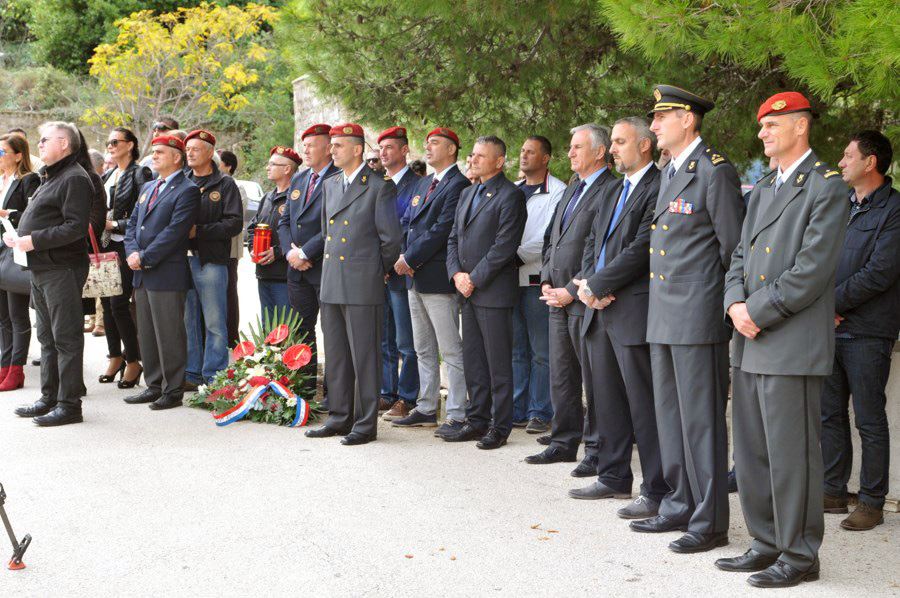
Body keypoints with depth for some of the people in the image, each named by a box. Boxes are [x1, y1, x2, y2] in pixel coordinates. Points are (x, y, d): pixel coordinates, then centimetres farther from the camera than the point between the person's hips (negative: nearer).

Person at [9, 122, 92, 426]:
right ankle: (49, 398, 24)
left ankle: (69, 404, -1)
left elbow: (76, 227, -22)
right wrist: (17, 236, 7)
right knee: (47, 337, 15)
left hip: (62, 269, -10)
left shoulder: (75, 179, -13)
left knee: (66, 338, -6)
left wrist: (35, 240, -22)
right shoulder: (50, 177, 19)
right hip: (41, 269, 10)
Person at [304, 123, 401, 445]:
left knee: (364, 357, -2)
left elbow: (391, 238, -7)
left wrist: (377, 271, 2)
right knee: (336, 356, 12)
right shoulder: (329, 185, 15)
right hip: (332, 284, 7)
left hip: (363, 285, -7)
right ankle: (339, 417, 22)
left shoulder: (380, 187, -7)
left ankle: (366, 423, 4)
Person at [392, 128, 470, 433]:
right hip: (415, 278, 9)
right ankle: (426, 409, 24)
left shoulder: (458, 185, -12)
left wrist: (410, 259, -14)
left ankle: (456, 415, -1)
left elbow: (441, 230, -19)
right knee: (423, 350, 15)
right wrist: (403, 256, -1)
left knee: (451, 350, -4)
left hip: (439, 278, -9)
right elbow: (406, 222, 16)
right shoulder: (424, 184, 18)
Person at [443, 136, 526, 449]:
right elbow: (454, 238, 17)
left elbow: (504, 245, -16)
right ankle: (477, 420, 20)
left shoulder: (510, 195, -9)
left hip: (494, 291, -8)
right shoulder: (467, 194, 18)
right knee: (472, 359, 12)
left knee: (498, 362, -2)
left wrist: (474, 279, -14)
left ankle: (499, 427, 4)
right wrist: (456, 274, 1)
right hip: (467, 291, 8)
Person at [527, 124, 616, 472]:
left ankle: (597, 451, 5)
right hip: (559, 300, 9)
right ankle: (564, 443, 25)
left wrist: (572, 290, -16)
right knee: (561, 377, 15)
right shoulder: (572, 190, 19)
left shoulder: (611, 190, -11)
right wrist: (546, 281, 10)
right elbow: (551, 238, 23)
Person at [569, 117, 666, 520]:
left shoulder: (658, 188, -11)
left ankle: (657, 492, 0)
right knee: (606, 399, 16)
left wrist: (596, 285, -13)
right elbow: (593, 242, 20)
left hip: (634, 310, -10)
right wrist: (588, 284, 1)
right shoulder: (615, 192, 20)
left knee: (644, 404, -6)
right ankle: (614, 478, 28)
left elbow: (642, 248, -18)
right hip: (600, 309, 10)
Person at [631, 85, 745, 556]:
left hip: (698, 318, -9)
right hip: (663, 317, 9)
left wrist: (722, 302, -7)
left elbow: (734, 248, -10)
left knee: (701, 419, -4)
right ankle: (680, 507, 25)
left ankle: (710, 521, 4)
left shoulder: (715, 172, -11)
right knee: (670, 415, 14)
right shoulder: (669, 172, 17)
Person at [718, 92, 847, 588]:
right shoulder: (761, 190, 20)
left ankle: (799, 555, 7)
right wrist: (735, 304, 0)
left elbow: (811, 271, -15)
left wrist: (758, 311, -14)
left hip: (792, 346, -8)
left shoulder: (826, 187, -6)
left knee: (791, 455, -3)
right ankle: (766, 544, 23)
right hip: (750, 344, 8)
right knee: (751, 454, 12)